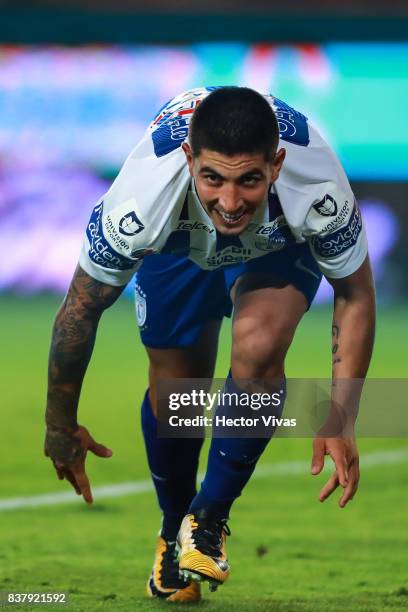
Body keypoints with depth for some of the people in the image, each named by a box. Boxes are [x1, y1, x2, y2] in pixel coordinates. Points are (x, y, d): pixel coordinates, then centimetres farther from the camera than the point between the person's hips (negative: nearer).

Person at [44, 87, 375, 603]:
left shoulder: (318, 189, -42)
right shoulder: (142, 200, -42)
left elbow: (354, 295, -22)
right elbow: (81, 308, -24)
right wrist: (61, 426, -13)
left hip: (283, 248, -1)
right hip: (180, 247, 1)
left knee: (260, 345, -27)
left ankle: (210, 518, -7)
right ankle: (173, 533, 29)